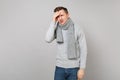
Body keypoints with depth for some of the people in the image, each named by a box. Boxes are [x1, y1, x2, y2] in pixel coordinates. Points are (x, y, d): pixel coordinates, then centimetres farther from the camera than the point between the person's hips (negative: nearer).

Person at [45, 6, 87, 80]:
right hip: (60, 67, 2)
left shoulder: (77, 29, -7)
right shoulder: (56, 29, 1)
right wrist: (53, 22, -15)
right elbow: (48, 39, -17)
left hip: (73, 68, -2)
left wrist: (82, 68, -10)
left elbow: (83, 50, -6)